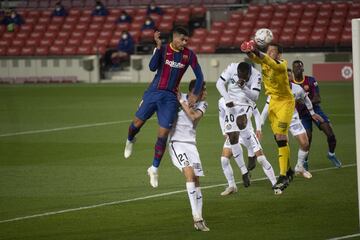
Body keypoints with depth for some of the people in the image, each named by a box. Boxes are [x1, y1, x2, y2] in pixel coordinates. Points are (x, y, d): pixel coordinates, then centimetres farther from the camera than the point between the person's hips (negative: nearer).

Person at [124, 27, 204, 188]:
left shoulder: (189, 55, 0)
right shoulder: (163, 49, -4)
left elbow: (199, 76, 6)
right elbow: (152, 67, -18)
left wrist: (195, 94, -4)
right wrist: (158, 47, -24)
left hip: (170, 98, 1)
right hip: (154, 92, 0)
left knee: (163, 135, -4)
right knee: (137, 123, 3)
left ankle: (154, 169, 9)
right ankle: (130, 140, 41)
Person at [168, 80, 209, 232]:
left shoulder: (202, 105, 4)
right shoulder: (178, 97, -4)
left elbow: (194, 116, -15)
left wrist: (181, 101, -13)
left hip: (191, 143, 5)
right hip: (176, 142, -5)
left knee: (196, 179, 2)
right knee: (189, 173, -22)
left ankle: (199, 220, 10)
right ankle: (196, 217, -25)